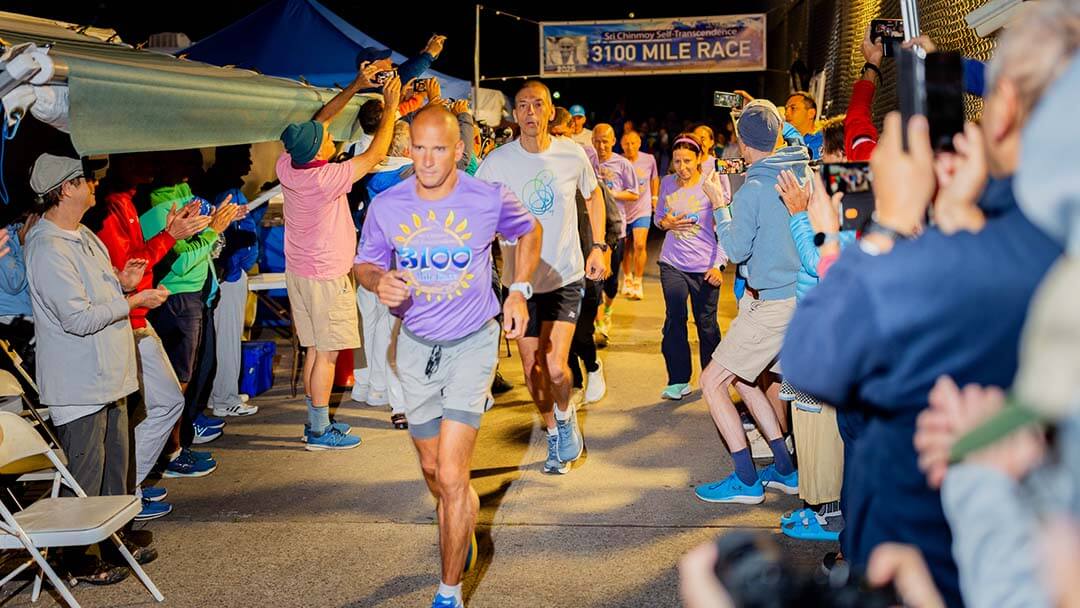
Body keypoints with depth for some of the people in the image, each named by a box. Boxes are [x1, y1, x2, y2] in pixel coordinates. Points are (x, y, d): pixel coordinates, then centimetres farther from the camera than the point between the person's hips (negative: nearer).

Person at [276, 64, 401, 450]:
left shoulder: (287, 166, -4)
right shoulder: (326, 179, -25)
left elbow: (320, 119, 8)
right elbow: (376, 154, -17)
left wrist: (355, 86, 8)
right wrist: (390, 107, -7)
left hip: (298, 270, 8)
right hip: (326, 276, -8)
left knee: (314, 349, 14)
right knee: (326, 353, -1)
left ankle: (315, 421, 21)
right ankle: (320, 431, 5)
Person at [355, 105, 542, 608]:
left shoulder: (490, 199, -13)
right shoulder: (386, 206, -9)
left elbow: (529, 232, 8)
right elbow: (364, 264, 4)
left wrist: (518, 291, -1)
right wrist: (379, 282, -20)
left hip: (472, 343, -3)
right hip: (416, 344, 3)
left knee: (451, 475, -12)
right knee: (432, 467, 17)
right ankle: (461, 533, 49)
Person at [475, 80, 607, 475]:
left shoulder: (573, 155, -5)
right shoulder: (498, 161, -8)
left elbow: (593, 196, 14)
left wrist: (598, 246, 5)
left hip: (565, 276, -1)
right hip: (520, 279, 1)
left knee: (555, 368, -13)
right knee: (532, 368, 8)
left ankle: (565, 416, 19)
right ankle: (553, 435, 33)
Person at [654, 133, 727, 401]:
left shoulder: (711, 186, -7)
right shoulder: (667, 183, 5)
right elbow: (657, 216, 19)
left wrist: (718, 264, -13)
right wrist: (665, 223, -5)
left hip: (705, 267, -3)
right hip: (673, 264, 3)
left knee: (706, 323, 6)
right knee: (674, 321, -4)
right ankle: (678, 381, 4)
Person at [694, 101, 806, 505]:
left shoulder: (752, 190, -15)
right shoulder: (805, 176, 5)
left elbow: (736, 249, -8)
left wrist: (719, 203, 1)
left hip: (769, 304, -8)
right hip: (800, 298, 8)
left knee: (712, 382, 2)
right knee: (745, 381, 21)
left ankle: (747, 482, 3)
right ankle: (786, 471, 23)